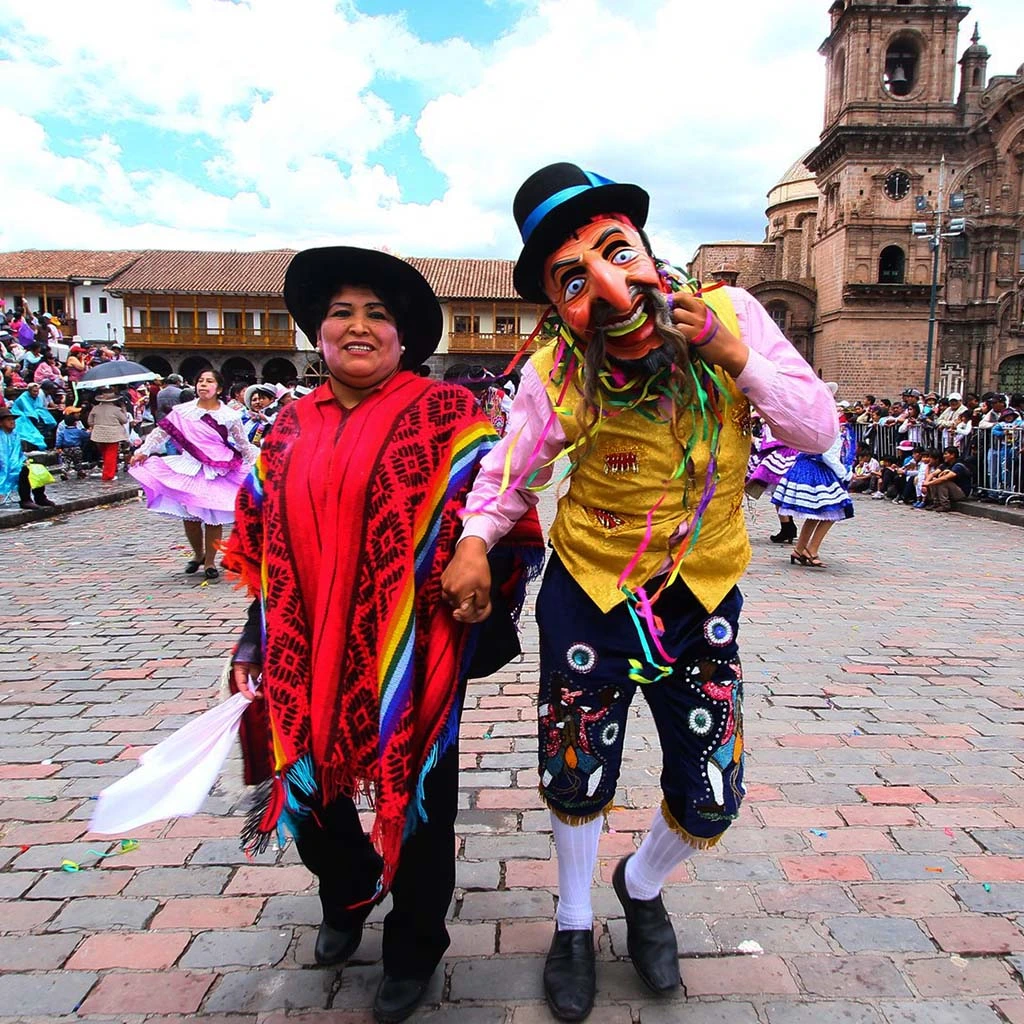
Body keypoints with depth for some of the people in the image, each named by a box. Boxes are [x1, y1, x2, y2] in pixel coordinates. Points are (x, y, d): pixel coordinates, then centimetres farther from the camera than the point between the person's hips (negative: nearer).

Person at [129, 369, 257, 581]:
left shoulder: (230, 416, 1)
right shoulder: (182, 411, 2)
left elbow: (244, 444, 10)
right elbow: (161, 431, 4)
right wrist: (144, 451, -4)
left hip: (219, 472, -1)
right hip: (189, 469, 2)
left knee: (214, 517, 0)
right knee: (189, 515, 5)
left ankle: (210, 561, 14)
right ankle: (198, 554, 29)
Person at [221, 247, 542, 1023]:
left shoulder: (446, 416, -7)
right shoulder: (291, 426, 8)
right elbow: (260, 538, 15)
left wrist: (483, 620, -15)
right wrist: (256, 639, 14)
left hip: (411, 654, -4)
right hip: (309, 654, 5)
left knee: (417, 793, 11)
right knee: (307, 785, 18)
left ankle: (414, 947, 38)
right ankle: (348, 893, 51)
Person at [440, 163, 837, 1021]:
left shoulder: (730, 313, -13)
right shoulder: (555, 378, -16)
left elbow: (819, 430, -9)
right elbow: (510, 471, -1)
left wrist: (734, 357, -23)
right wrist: (476, 539, -20)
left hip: (703, 598, 2)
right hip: (588, 596, -1)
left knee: (711, 802, 10)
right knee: (577, 783, 14)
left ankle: (642, 888, 47)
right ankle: (575, 924, 47)